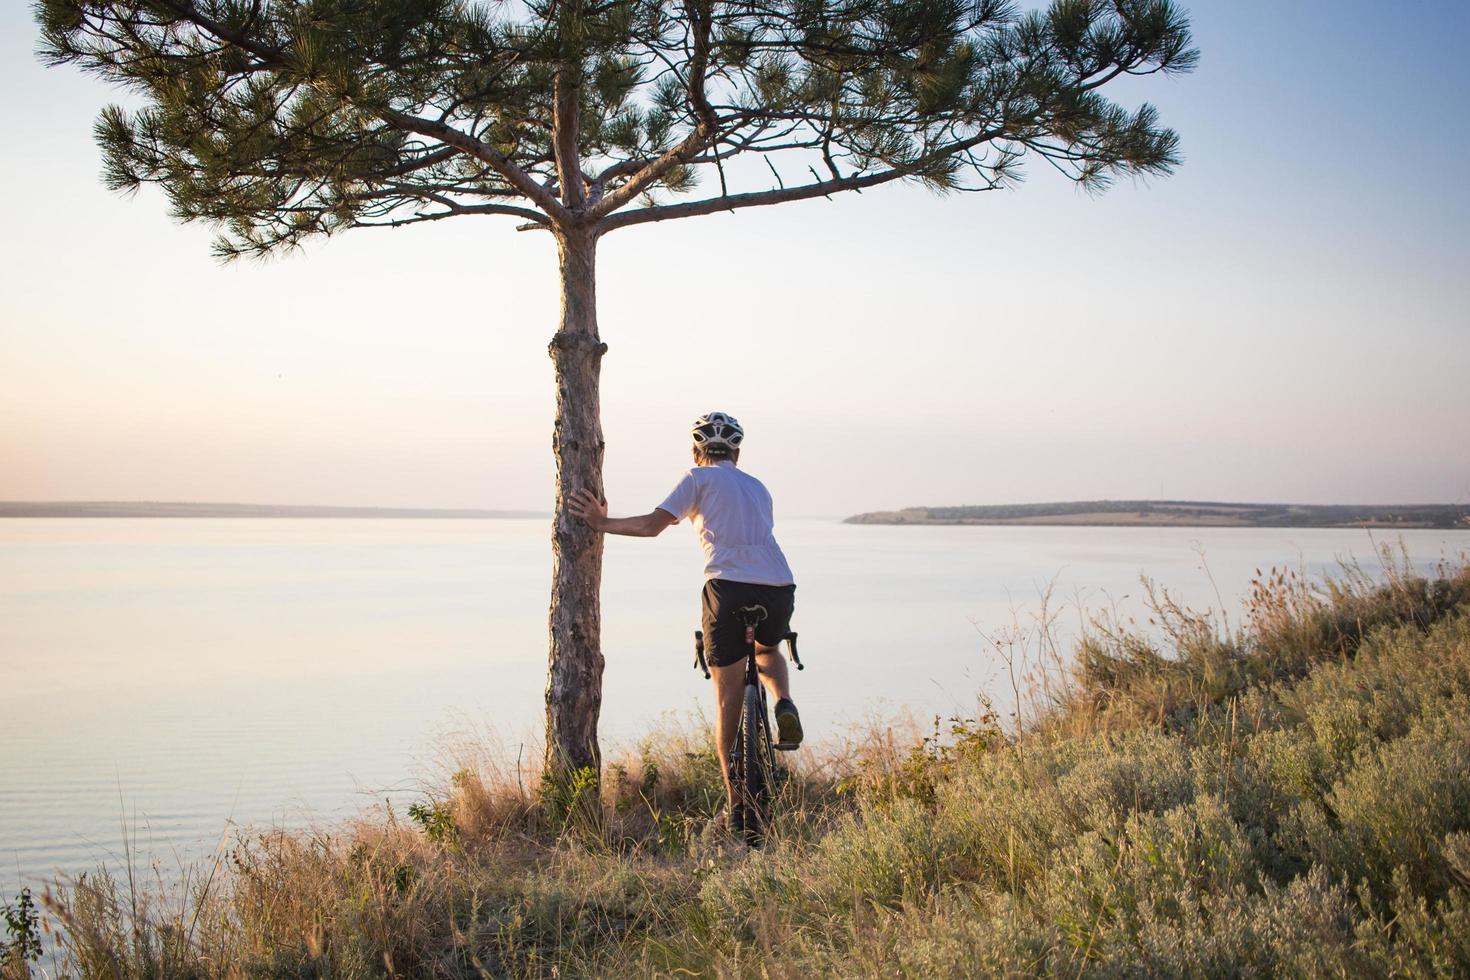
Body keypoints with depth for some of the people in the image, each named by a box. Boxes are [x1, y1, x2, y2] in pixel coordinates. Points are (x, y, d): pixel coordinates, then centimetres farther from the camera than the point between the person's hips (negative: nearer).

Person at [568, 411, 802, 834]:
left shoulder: (699, 478, 13)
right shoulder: (758, 487, 28)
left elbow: (652, 525, 4)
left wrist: (603, 523, 16)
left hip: (728, 587, -4)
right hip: (778, 589, 4)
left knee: (728, 695, 8)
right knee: (768, 652, 35)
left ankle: (737, 805, 6)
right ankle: (784, 704, 3)